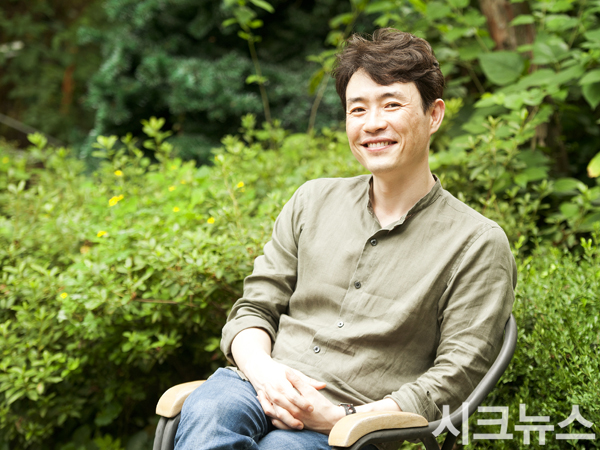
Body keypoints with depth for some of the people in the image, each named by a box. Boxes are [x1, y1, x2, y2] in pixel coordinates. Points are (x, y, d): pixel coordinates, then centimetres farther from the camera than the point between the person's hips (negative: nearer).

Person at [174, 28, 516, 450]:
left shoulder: (478, 244, 3)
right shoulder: (313, 201, 16)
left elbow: (455, 376, -2)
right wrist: (264, 370, -7)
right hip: (259, 388, 3)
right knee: (207, 412, -33)